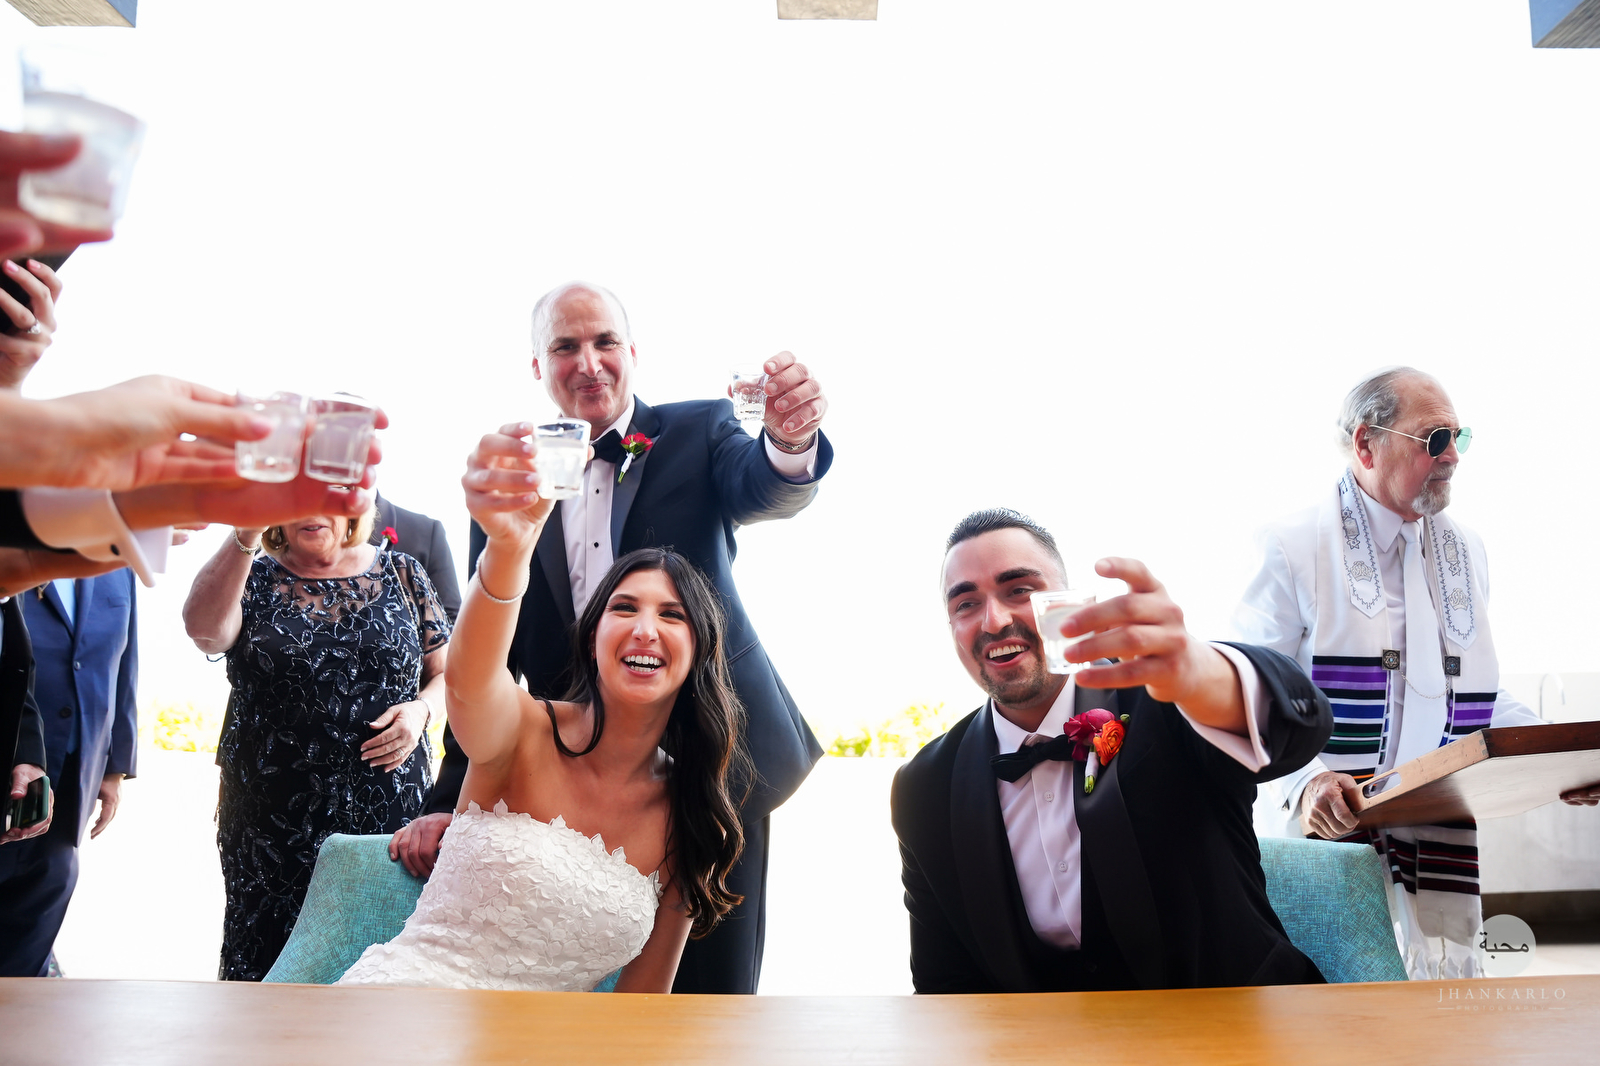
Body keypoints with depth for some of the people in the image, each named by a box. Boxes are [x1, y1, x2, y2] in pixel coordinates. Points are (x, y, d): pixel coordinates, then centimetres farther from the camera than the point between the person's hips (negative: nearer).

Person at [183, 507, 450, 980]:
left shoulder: (401, 573, 8)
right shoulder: (252, 581, 5)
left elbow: (449, 670, 11)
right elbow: (204, 628, -18)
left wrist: (421, 709, -8)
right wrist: (247, 533, -27)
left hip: (388, 814, 0)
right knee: (266, 955, 7)